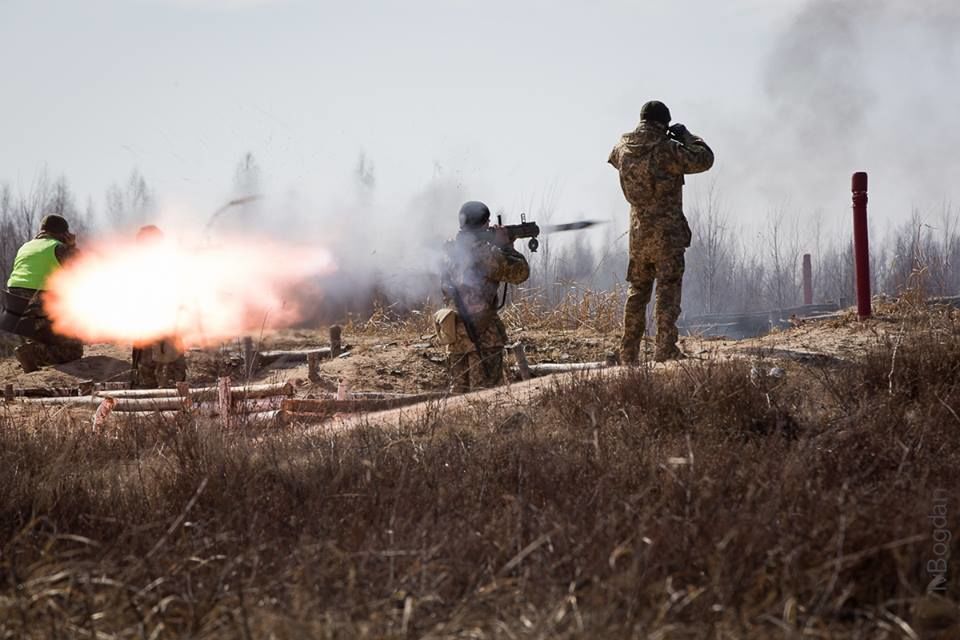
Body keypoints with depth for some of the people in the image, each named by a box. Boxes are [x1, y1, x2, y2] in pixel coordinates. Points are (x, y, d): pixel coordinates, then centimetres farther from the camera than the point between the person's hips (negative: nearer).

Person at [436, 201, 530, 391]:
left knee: (460, 389, 13)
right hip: (482, 332, -7)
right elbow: (519, 272, -6)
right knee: (487, 391, -3)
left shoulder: (451, 249, 6)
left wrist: (498, 247, 20)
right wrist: (505, 245, 6)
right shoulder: (486, 252, -14)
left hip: (453, 332, 7)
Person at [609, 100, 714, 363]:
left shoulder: (623, 147, 1)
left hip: (638, 232, 6)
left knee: (637, 292, 15)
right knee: (668, 292, -2)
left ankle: (628, 355, 18)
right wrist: (686, 136, 4)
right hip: (667, 233, -6)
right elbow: (704, 159, -11)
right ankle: (665, 352, -7)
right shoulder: (667, 150, -16)